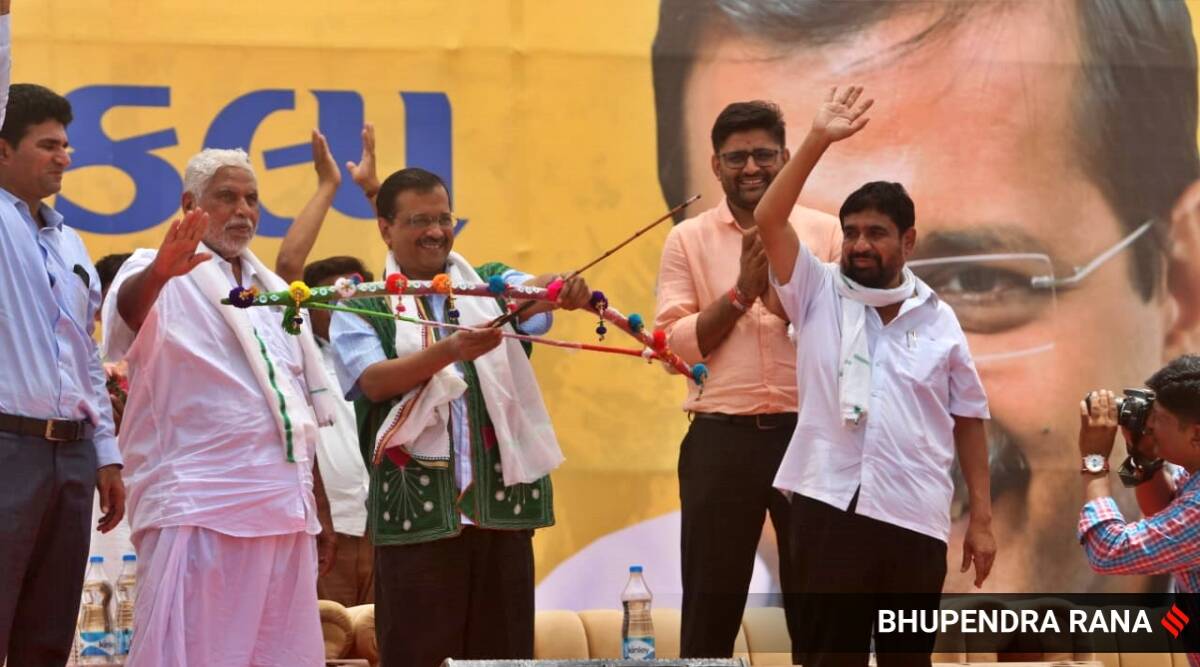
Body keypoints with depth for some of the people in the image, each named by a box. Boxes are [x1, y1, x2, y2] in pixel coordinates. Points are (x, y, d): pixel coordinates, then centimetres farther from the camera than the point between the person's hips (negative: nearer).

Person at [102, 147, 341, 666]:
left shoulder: (274, 292, 21)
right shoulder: (170, 282, 0)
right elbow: (129, 310, -26)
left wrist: (319, 510, 21)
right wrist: (156, 275, -48)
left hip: (285, 509, 7)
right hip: (200, 506, -7)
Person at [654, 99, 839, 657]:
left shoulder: (825, 232, 6)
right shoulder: (688, 240, 6)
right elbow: (675, 343, -3)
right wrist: (741, 293, -13)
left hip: (808, 433, 0)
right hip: (721, 438, 0)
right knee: (711, 599, 4)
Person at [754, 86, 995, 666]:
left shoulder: (939, 319, 9)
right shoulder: (817, 294, 5)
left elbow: (967, 419, 10)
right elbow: (768, 222, -8)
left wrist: (982, 518, 6)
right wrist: (818, 141, -13)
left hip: (915, 515, 2)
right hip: (831, 504, -2)